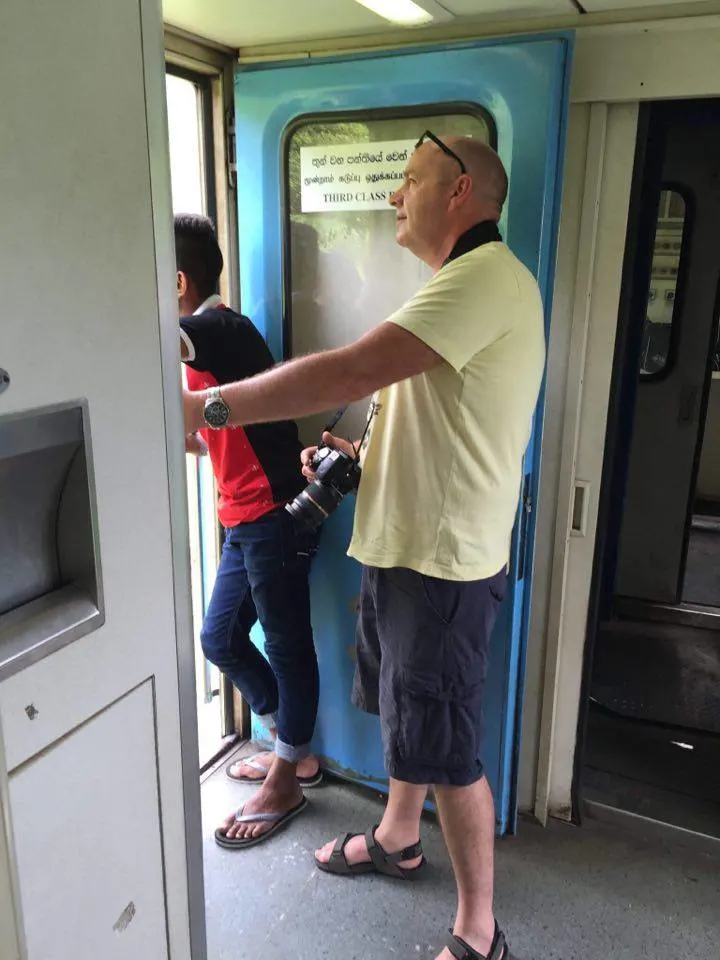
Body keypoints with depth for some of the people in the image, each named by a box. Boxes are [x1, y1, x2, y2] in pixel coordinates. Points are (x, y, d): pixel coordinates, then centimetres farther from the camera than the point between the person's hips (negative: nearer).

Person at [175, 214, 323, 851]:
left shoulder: (223, 330, -14)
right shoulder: (205, 343, 15)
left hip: (275, 517, -10)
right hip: (244, 521, 10)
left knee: (287, 644, 5)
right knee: (220, 638, 17)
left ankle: (286, 782, 23)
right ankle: (294, 748, 34)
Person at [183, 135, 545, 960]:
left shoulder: (485, 276, -18)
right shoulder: (462, 281, 17)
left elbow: (352, 372, -28)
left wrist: (207, 407, -22)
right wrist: (355, 457, 6)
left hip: (445, 559, -10)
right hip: (403, 543, 10)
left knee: (444, 746, 2)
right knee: (404, 711, 24)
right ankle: (397, 839, 47)